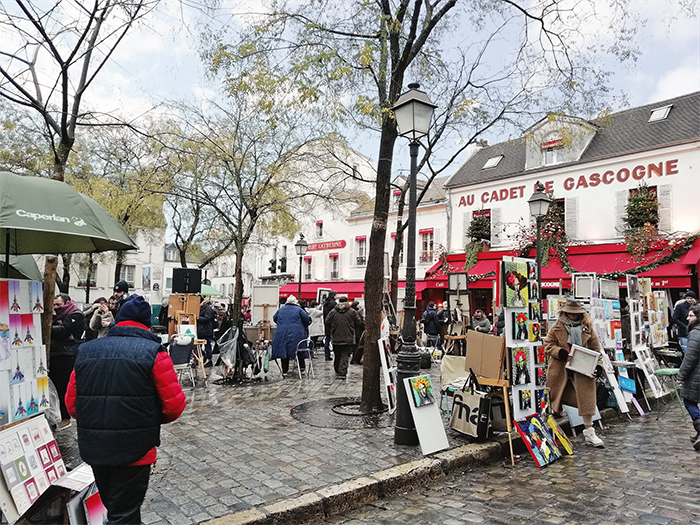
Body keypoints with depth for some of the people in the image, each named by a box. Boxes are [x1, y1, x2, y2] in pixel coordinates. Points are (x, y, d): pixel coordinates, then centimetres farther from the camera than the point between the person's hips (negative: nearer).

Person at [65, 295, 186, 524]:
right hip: (134, 449, -5)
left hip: (93, 448, 5)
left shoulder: (85, 351, 4)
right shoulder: (153, 352, -11)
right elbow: (174, 405, -12)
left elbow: (71, 404, 7)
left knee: (112, 506, 25)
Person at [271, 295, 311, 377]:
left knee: (283, 351, 6)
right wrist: (304, 327, 10)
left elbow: (274, 318, 21)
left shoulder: (281, 310, 11)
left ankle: (284, 371, 7)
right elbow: (306, 319, -8)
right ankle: (302, 367, 17)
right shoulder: (299, 310, 1)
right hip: (296, 334, -2)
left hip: (281, 334, 3)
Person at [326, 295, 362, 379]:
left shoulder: (333, 312, 2)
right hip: (348, 339, -2)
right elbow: (359, 323, 0)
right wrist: (355, 334, 12)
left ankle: (337, 371, 29)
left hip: (336, 339, 3)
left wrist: (330, 333, 18)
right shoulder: (352, 312, -2)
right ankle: (342, 373, -13)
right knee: (345, 356, -3)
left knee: (337, 356, 16)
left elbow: (327, 323, 6)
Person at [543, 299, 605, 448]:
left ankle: (589, 432, 7)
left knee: (587, 399, -3)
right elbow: (548, 345, -1)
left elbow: (595, 348, 11)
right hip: (560, 370, -1)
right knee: (554, 399, 11)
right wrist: (561, 352, -18)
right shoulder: (556, 328, -1)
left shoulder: (587, 328, 6)